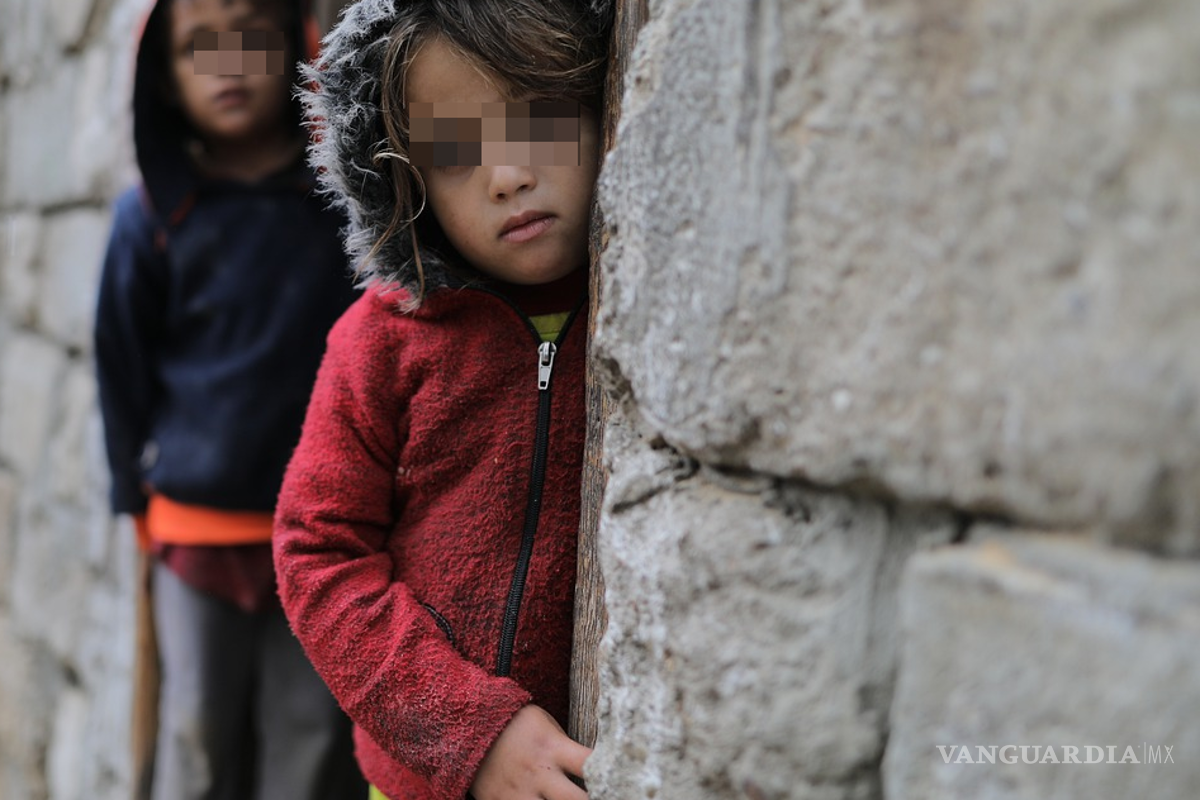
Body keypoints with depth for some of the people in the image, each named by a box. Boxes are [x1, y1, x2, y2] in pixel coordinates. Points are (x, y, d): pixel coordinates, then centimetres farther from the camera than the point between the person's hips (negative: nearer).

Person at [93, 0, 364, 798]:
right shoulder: (151, 218, -3)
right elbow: (125, 367, 7)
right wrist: (139, 490, 10)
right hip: (197, 523, 1)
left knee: (311, 735, 9)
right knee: (199, 733, 12)